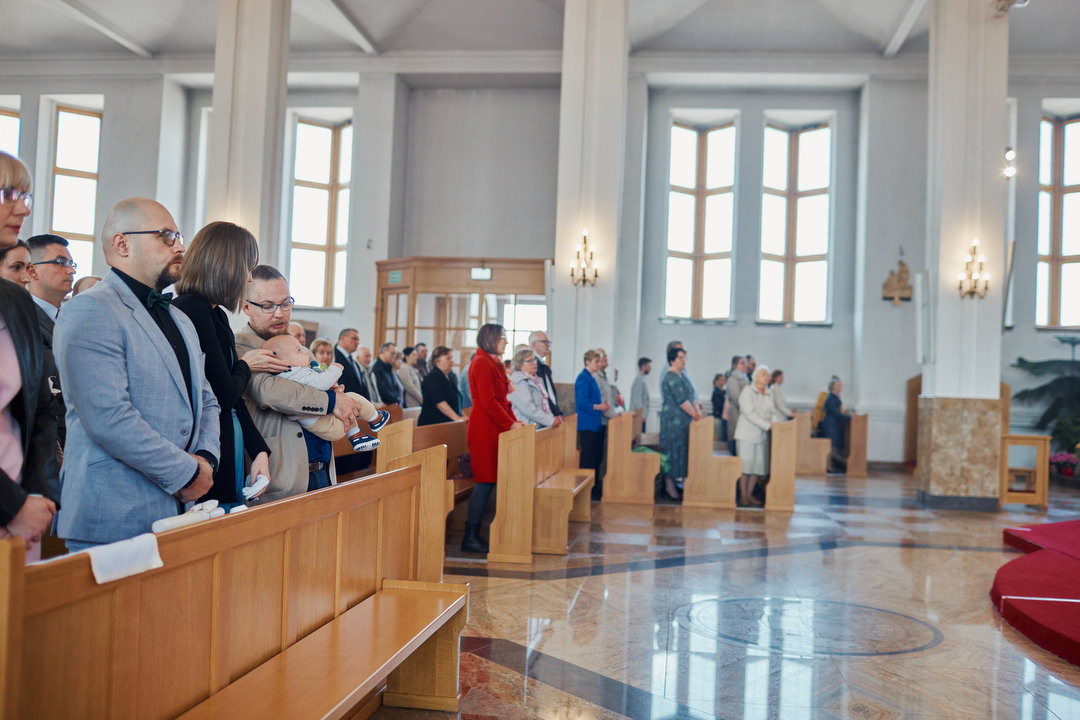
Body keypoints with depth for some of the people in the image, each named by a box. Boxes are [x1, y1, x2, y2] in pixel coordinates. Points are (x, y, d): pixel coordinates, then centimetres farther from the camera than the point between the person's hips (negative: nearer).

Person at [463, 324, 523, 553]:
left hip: (493, 429, 10)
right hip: (484, 430, -10)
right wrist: (510, 423, -13)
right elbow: (488, 401, -17)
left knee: (487, 482, 7)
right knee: (485, 482, -8)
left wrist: (514, 421, 9)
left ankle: (473, 536, 10)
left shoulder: (494, 363, 20)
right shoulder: (482, 363, -11)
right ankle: (470, 538, -2)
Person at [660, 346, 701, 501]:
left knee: (681, 451, 10)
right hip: (673, 420, -9)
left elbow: (690, 396, 17)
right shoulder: (671, 378, -15)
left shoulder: (682, 376, 16)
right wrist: (695, 415, -10)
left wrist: (697, 411, 2)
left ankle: (678, 479, 17)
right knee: (673, 451, -4)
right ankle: (670, 486, 2)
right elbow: (682, 400, -18)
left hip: (683, 420, 9)